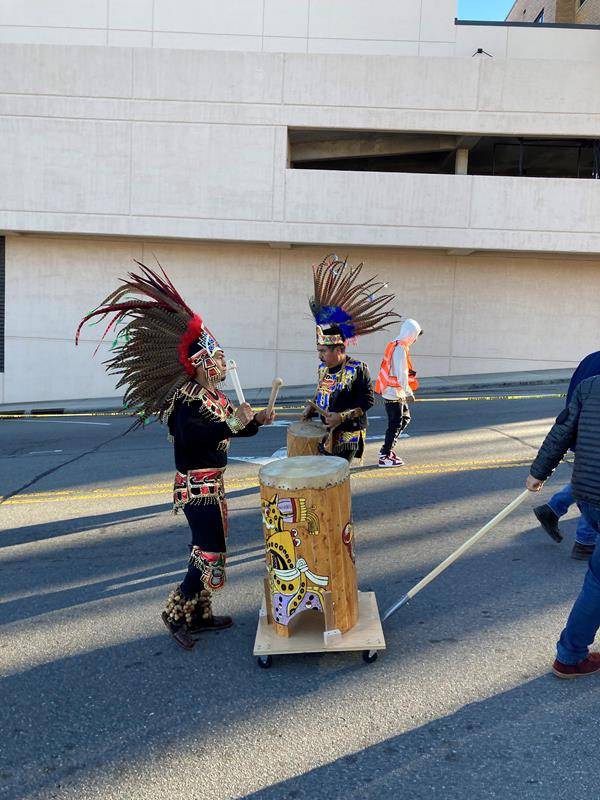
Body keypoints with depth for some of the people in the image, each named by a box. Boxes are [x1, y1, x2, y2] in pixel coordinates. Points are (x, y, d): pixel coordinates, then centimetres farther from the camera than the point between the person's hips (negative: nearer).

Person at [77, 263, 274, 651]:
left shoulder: (219, 398, 10)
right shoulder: (187, 398, -18)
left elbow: (236, 429, 19)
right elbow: (190, 436, -34)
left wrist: (257, 421, 1)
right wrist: (230, 423, -35)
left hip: (213, 484, 10)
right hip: (197, 486, -10)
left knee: (207, 549, 16)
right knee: (210, 553, -7)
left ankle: (199, 615, 29)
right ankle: (176, 613, 8)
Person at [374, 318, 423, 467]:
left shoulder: (394, 345, 11)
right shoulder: (400, 349, -20)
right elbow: (401, 374, -23)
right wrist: (408, 392, -20)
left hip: (397, 393, 10)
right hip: (393, 393, -10)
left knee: (405, 418, 18)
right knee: (395, 424, -2)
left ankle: (387, 449, 23)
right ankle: (385, 457, 5)